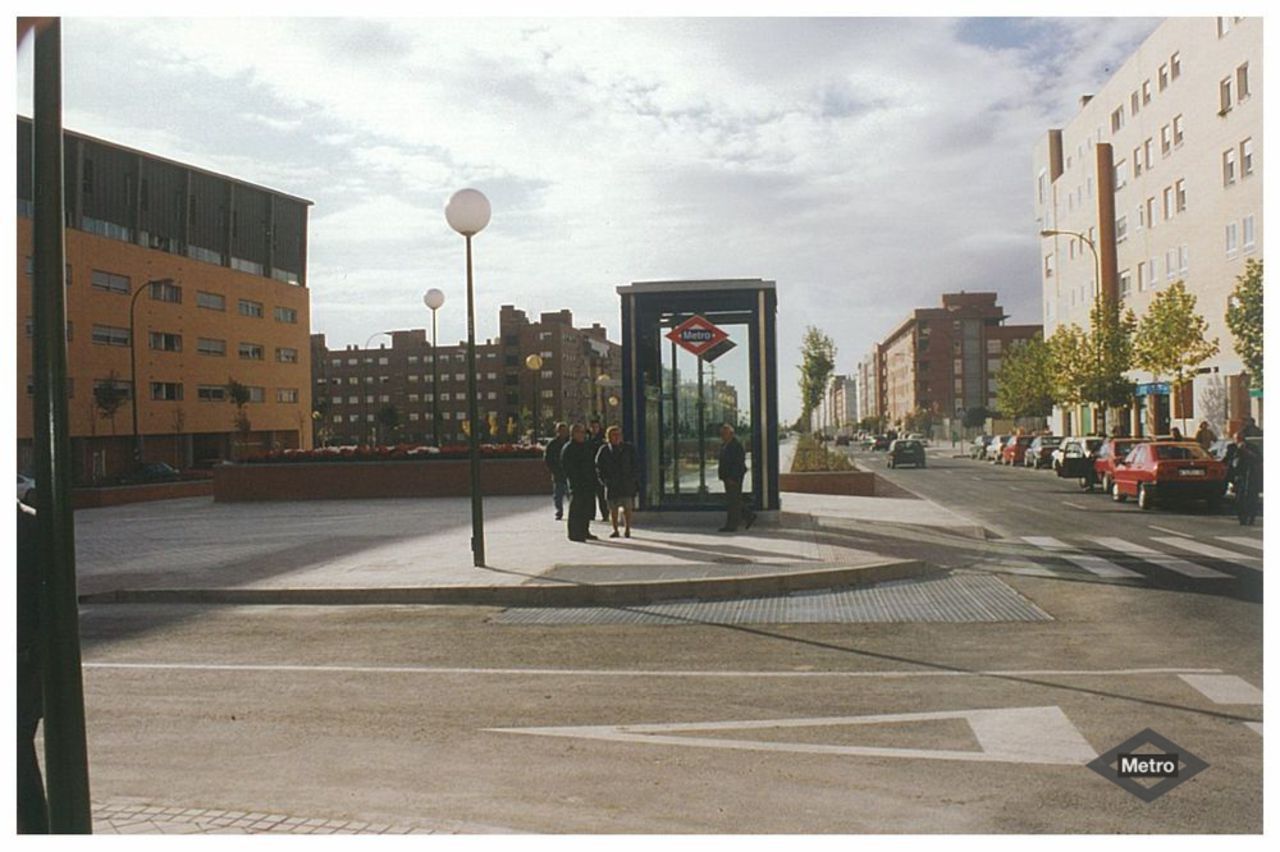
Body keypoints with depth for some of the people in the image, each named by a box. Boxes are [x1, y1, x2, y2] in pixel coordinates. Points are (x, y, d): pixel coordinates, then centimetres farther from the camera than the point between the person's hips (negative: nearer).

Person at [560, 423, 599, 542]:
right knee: (576, 509, -5)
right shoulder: (568, 448, -8)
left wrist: (594, 481, 15)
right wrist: (574, 481, -19)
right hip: (577, 484, -8)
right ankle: (574, 533, 0)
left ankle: (585, 532, 22)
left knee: (588, 509, 12)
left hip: (588, 484, 8)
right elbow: (566, 467, -13)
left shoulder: (586, 447, 18)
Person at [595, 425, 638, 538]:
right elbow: (598, 466, 6)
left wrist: (634, 480, -2)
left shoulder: (629, 449, 5)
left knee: (627, 508, -3)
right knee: (613, 509, 5)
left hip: (626, 483, 0)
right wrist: (603, 479, -4)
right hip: (611, 484, 1)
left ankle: (627, 530, 8)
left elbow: (634, 466, 6)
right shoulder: (604, 450, 3)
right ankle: (615, 530, 16)